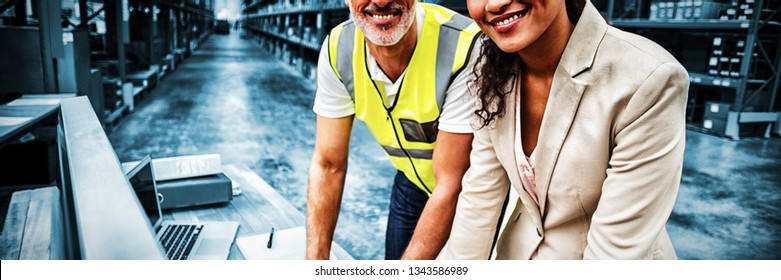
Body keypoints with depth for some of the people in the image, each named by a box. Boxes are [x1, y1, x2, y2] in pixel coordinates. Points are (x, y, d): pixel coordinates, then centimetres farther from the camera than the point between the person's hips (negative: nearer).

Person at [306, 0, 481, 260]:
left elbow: (451, 186, -29)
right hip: (411, 182, 3)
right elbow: (327, 164, -13)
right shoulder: (337, 49, -20)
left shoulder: (465, 49, -35)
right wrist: (316, 260, -17)